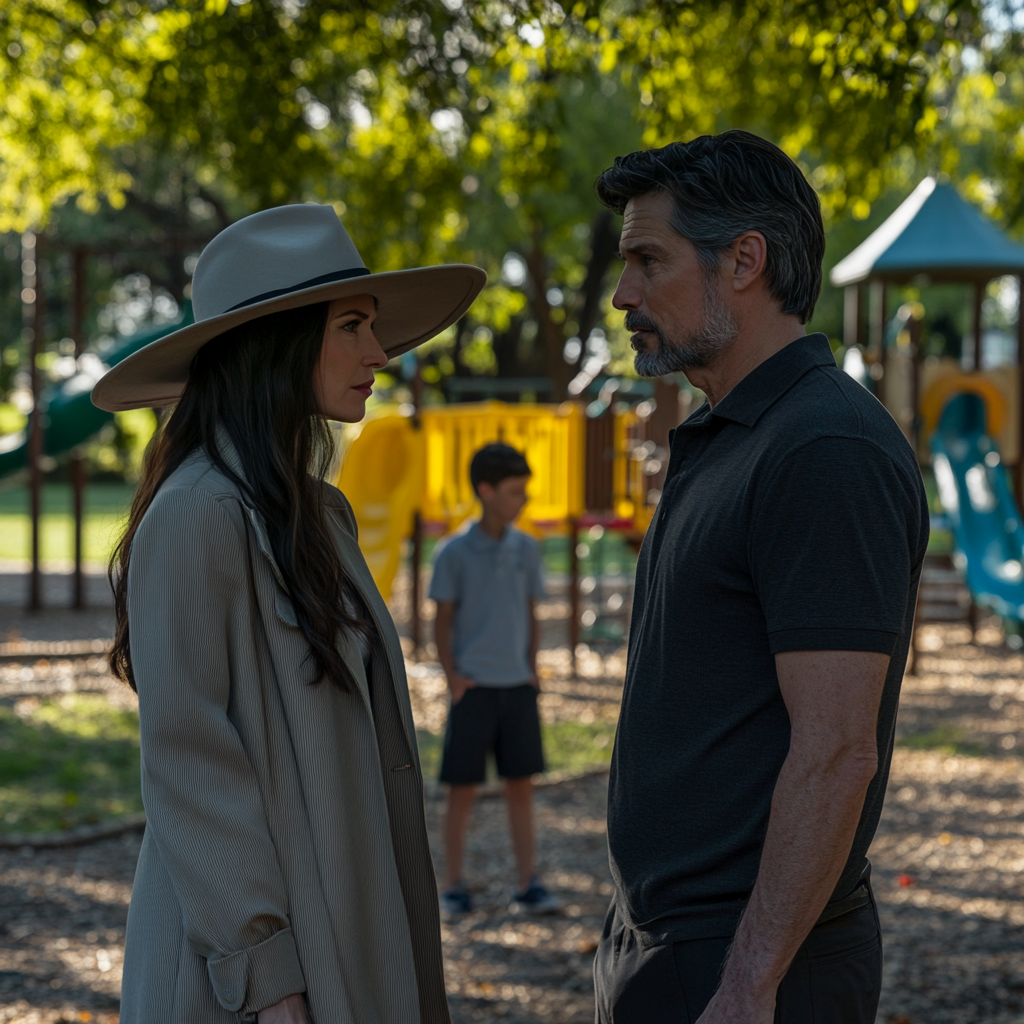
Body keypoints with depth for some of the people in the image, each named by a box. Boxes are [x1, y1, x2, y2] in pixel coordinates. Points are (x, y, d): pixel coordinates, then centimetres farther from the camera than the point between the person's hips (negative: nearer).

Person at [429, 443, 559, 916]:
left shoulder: (526, 549, 5)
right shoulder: (455, 553, -6)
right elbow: (443, 620, -1)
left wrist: (532, 669, 5)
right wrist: (452, 677, -8)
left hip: (518, 686, 4)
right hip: (473, 687, -4)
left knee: (521, 785, 5)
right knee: (462, 789, 2)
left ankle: (527, 886, 10)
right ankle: (454, 887, 11)